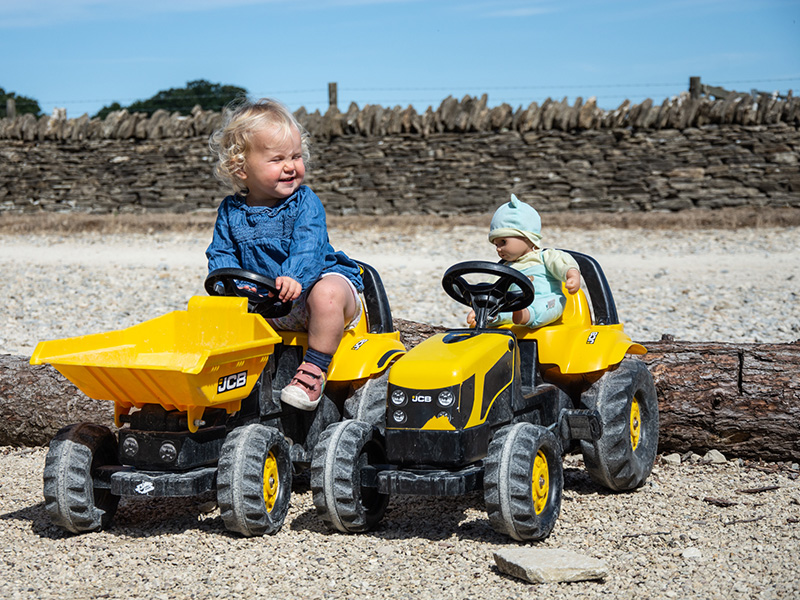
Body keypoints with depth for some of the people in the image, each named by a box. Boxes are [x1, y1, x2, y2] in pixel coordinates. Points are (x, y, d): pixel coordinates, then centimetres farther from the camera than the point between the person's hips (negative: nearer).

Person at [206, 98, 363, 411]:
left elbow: (308, 247, -23)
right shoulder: (231, 211, 4)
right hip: (268, 307, 4)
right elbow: (221, 253, 4)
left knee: (327, 294, -38)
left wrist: (294, 277, -45)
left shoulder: (305, 203, -9)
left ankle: (314, 368, -28)